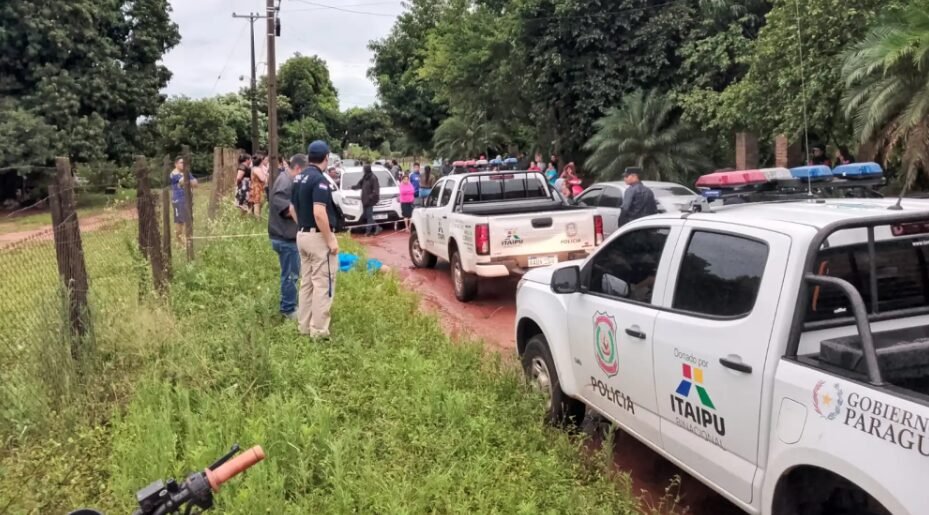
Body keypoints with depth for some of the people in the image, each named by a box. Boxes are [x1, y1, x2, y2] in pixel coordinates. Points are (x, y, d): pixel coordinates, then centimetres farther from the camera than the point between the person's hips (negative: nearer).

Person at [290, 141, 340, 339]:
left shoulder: (299, 178, 9)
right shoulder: (319, 180, -19)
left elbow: (292, 209, 17)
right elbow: (319, 213, -27)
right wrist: (331, 240, -21)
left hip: (302, 235, 9)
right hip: (318, 237, -9)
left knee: (306, 282, 15)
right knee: (322, 284, -3)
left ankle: (304, 326, 22)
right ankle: (319, 331, 1)